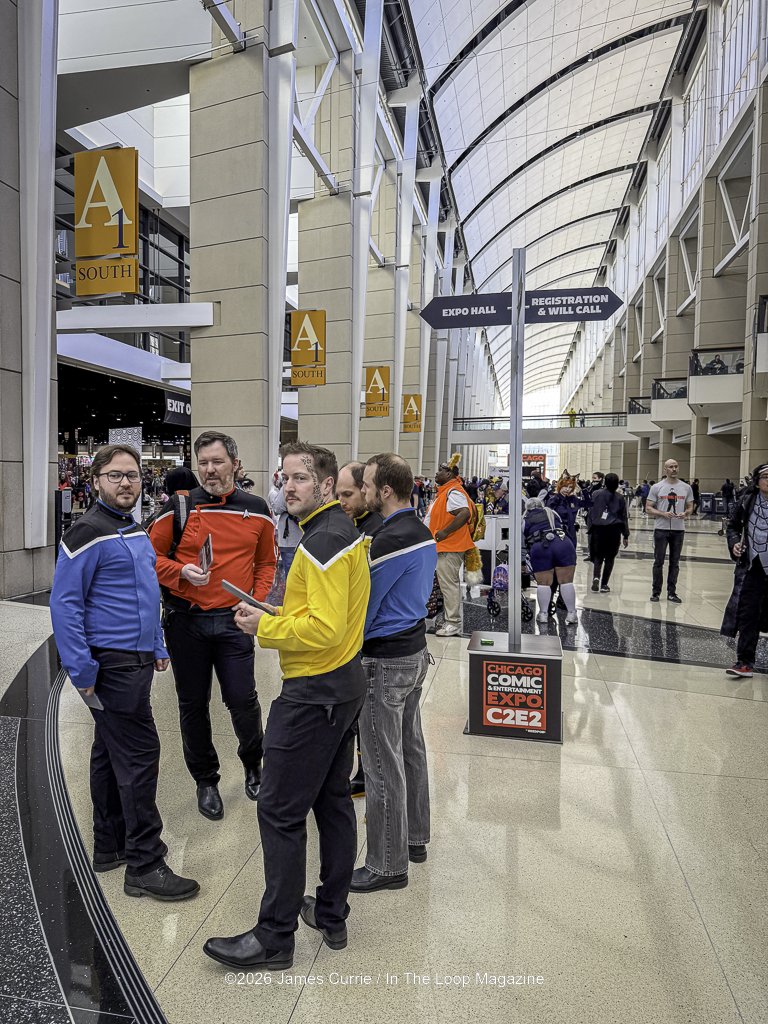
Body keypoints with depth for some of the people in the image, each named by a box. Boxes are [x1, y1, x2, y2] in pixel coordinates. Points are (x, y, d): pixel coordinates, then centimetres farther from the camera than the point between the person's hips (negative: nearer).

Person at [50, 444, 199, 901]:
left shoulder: (135, 530, 14)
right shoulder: (89, 532, -14)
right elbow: (64, 603, -16)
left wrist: (157, 647, 19)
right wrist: (81, 669, -18)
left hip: (135, 658, 9)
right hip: (113, 663, -9)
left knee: (111, 752, 18)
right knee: (139, 754, -5)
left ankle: (110, 846, 31)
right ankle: (144, 864, 6)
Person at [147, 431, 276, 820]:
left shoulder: (256, 510, 3)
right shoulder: (179, 507, -3)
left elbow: (265, 562, 12)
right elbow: (152, 556, 2)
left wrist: (257, 601, 0)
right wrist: (182, 572, -15)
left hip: (234, 620, 0)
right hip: (186, 619, 0)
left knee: (243, 700, 1)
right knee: (193, 704, 10)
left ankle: (253, 766, 31)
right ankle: (205, 780, 31)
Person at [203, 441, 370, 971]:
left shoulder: (323, 541, -20)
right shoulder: (347, 530, 11)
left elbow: (325, 629, -27)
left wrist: (265, 627, -14)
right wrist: (281, 616, 9)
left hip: (314, 694, -10)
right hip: (346, 684, 10)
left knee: (281, 812, 3)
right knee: (334, 801, 18)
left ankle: (274, 937, 18)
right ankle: (332, 916, 34)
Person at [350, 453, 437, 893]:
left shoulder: (391, 539, -23)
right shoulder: (423, 532, 6)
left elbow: (364, 605, -18)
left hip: (386, 661, -10)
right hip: (415, 650, 10)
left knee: (383, 764, 3)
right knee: (411, 748, 20)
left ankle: (388, 865, 17)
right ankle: (414, 838, 37)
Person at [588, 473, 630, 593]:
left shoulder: (596, 494, 3)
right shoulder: (620, 498, 4)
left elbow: (590, 512, 4)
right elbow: (623, 517, 8)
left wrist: (590, 527, 12)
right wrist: (626, 535, 13)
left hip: (598, 529, 0)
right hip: (614, 530, 0)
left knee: (598, 555, 12)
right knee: (610, 557, 7)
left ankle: (596, 577, -13)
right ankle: (604, 585, 6)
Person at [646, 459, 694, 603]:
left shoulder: (686, 488, 7)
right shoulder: (657, 487, 0)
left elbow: (690, 507, 13)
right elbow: (648, 508, -1)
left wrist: (685, 513, -10)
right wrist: (663, 514, -17)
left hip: (679, 529, 2)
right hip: (661, 528, -2)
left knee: (675, 562, 8)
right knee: (658, 561, 3)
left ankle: (672, 593, 16)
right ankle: (656, 591, 14)